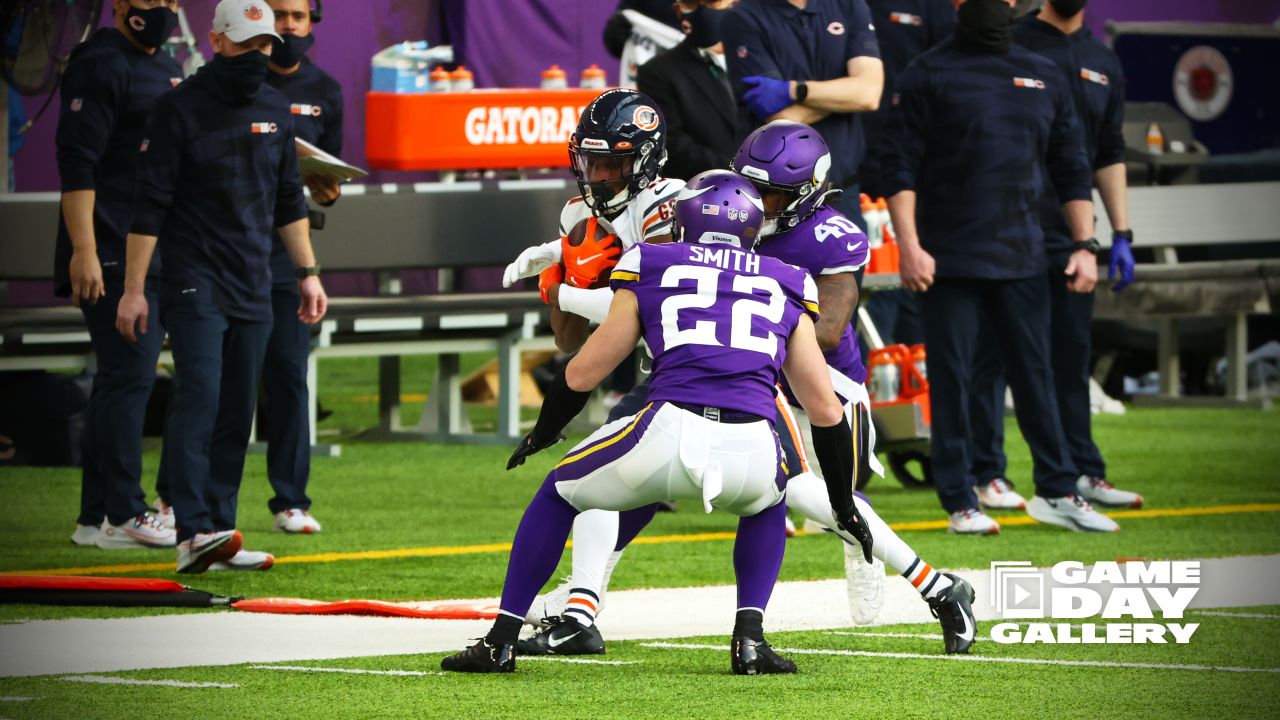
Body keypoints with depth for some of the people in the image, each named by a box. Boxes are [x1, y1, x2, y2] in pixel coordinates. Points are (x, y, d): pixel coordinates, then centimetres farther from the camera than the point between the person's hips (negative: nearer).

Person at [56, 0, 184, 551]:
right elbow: (77, 164, -15)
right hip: (113, 255, -9)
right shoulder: (100, 65, -9)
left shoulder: (167, 70, 19)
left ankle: (97, 516, 12)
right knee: (128, 377, -11)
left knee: (127, 380, 9)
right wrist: (83, 252, -21)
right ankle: (121, 515, -9)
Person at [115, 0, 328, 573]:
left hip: (254, 285, 6)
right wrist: (134, 289, -11)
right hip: (195, 282, -6)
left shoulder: (275, 109, 12)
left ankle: (219, 533, 8)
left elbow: (288, 201, 21)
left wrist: (308, 272, 17)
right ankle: (193, 533, -24)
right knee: (199, 398, -17)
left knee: (238, 412, 4)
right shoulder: (181, 108, -6)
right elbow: (150, 204, -7)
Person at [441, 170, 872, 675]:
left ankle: (500, 640, 22)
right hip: (752, 453, 2)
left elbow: (581, 376, 24)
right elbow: (826, 411, 26)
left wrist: (542, 434, 45)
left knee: (559, 493, 26)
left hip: (671, 435, -2)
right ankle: (750, 637, 18)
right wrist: (844, 504, 40)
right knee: (767, 506, 38)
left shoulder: (651, 268, 20)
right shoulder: (787, 287, 25)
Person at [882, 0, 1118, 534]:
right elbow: (901, 167, -4)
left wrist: (1084, 244, 7)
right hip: (950, 262, -4)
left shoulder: (1043, 79, 14)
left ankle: (1058, 491, 12)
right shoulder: (928, 76, 1)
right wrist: (909, 245, -14)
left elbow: (1071, 168, 16)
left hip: (1023, 260, 4)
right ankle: (959, 503, 3)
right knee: (951, 379, -1)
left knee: (1035, 374, 6)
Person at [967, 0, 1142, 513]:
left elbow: (1109, 156, 18)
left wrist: (1121, 235, 11)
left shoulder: (1103, 63, 14)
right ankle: (986, 475, 2)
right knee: (994, 353, -2)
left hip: (1069, 239, 5)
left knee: (1072, 355, 8)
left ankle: (1082, 472, 12)